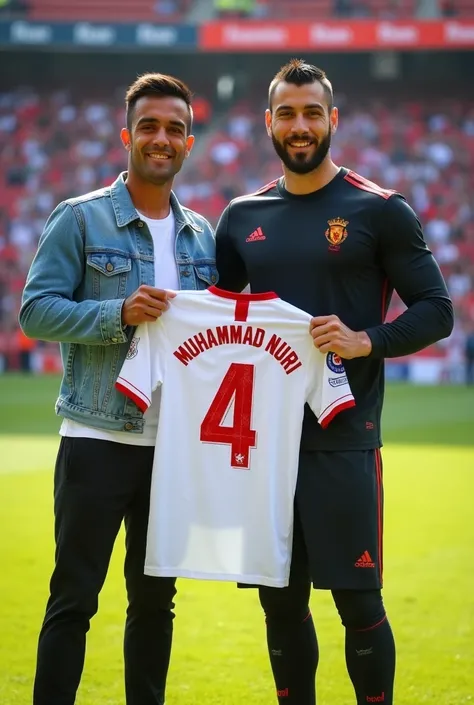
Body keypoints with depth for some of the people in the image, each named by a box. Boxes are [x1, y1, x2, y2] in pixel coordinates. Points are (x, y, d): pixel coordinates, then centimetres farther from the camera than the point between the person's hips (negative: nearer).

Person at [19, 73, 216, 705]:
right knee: (74, 596, -2)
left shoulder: (203, 236, 12)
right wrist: (120, 314, -20)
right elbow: (36, 311, -8)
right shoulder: (81, 219, -2)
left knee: (156, 596, 12)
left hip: (176, 444, 5)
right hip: (98, 439, -5)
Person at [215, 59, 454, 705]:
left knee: (358, 601, -4)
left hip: (343, 440, -4)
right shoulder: (242, 217, 11)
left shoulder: (379, 211, -1)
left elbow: (436, 310, -2)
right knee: (281, 602, 9)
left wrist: (367, 342, -18)